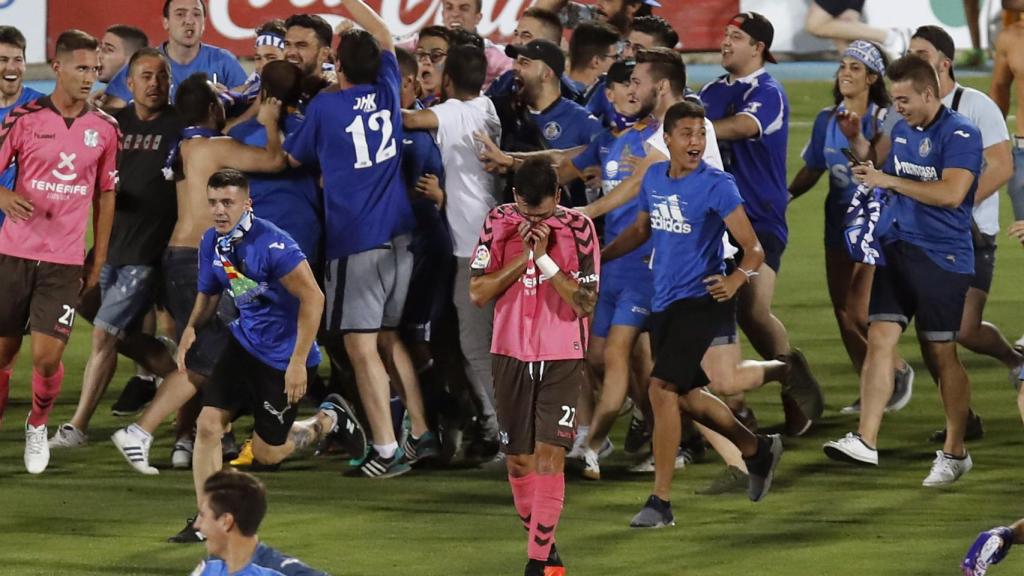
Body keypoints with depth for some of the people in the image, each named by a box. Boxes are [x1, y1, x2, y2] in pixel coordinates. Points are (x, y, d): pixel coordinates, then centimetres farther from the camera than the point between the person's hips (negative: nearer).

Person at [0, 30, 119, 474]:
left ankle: (38, 426, 20)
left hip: (66, 262, 1)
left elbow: (105, 195, 13)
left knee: (47, 357, -8)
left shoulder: (104, 129, 4)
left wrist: (99, 260, 12)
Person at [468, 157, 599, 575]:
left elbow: (585, 303, -12)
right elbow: (478, 293, -6)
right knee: (518, 459, 7)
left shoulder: (579, 229, -7)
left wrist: (544, 258, -19)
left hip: (562, 359, -3)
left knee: (549, 456, -13)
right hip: (511, 355, 3)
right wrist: (523, 257, -15)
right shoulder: (498, 224, -1)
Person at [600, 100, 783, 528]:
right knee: (685, 396, 15)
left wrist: (737, 278, -35)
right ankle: (758, 451, 38)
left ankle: (661, 502, -11)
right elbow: (641, 229, 25)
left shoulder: (717, 186, -14)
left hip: (699, 301, -8)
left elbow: (754, 249, -17)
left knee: (662, 388, -16)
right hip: (663, 303, 8)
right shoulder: (654, 179, 6)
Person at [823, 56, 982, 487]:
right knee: (880, 338, -7)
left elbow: (950, 193, -24)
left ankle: (955, 452, 15)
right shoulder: (901, 131, 12)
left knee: (941, 355, 2)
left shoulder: (960, 134, -12)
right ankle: (865, 441, -12)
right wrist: (870, 172, 7)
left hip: (943, 257, -7)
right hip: (899, 249, 7)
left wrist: (890, 180, -20)